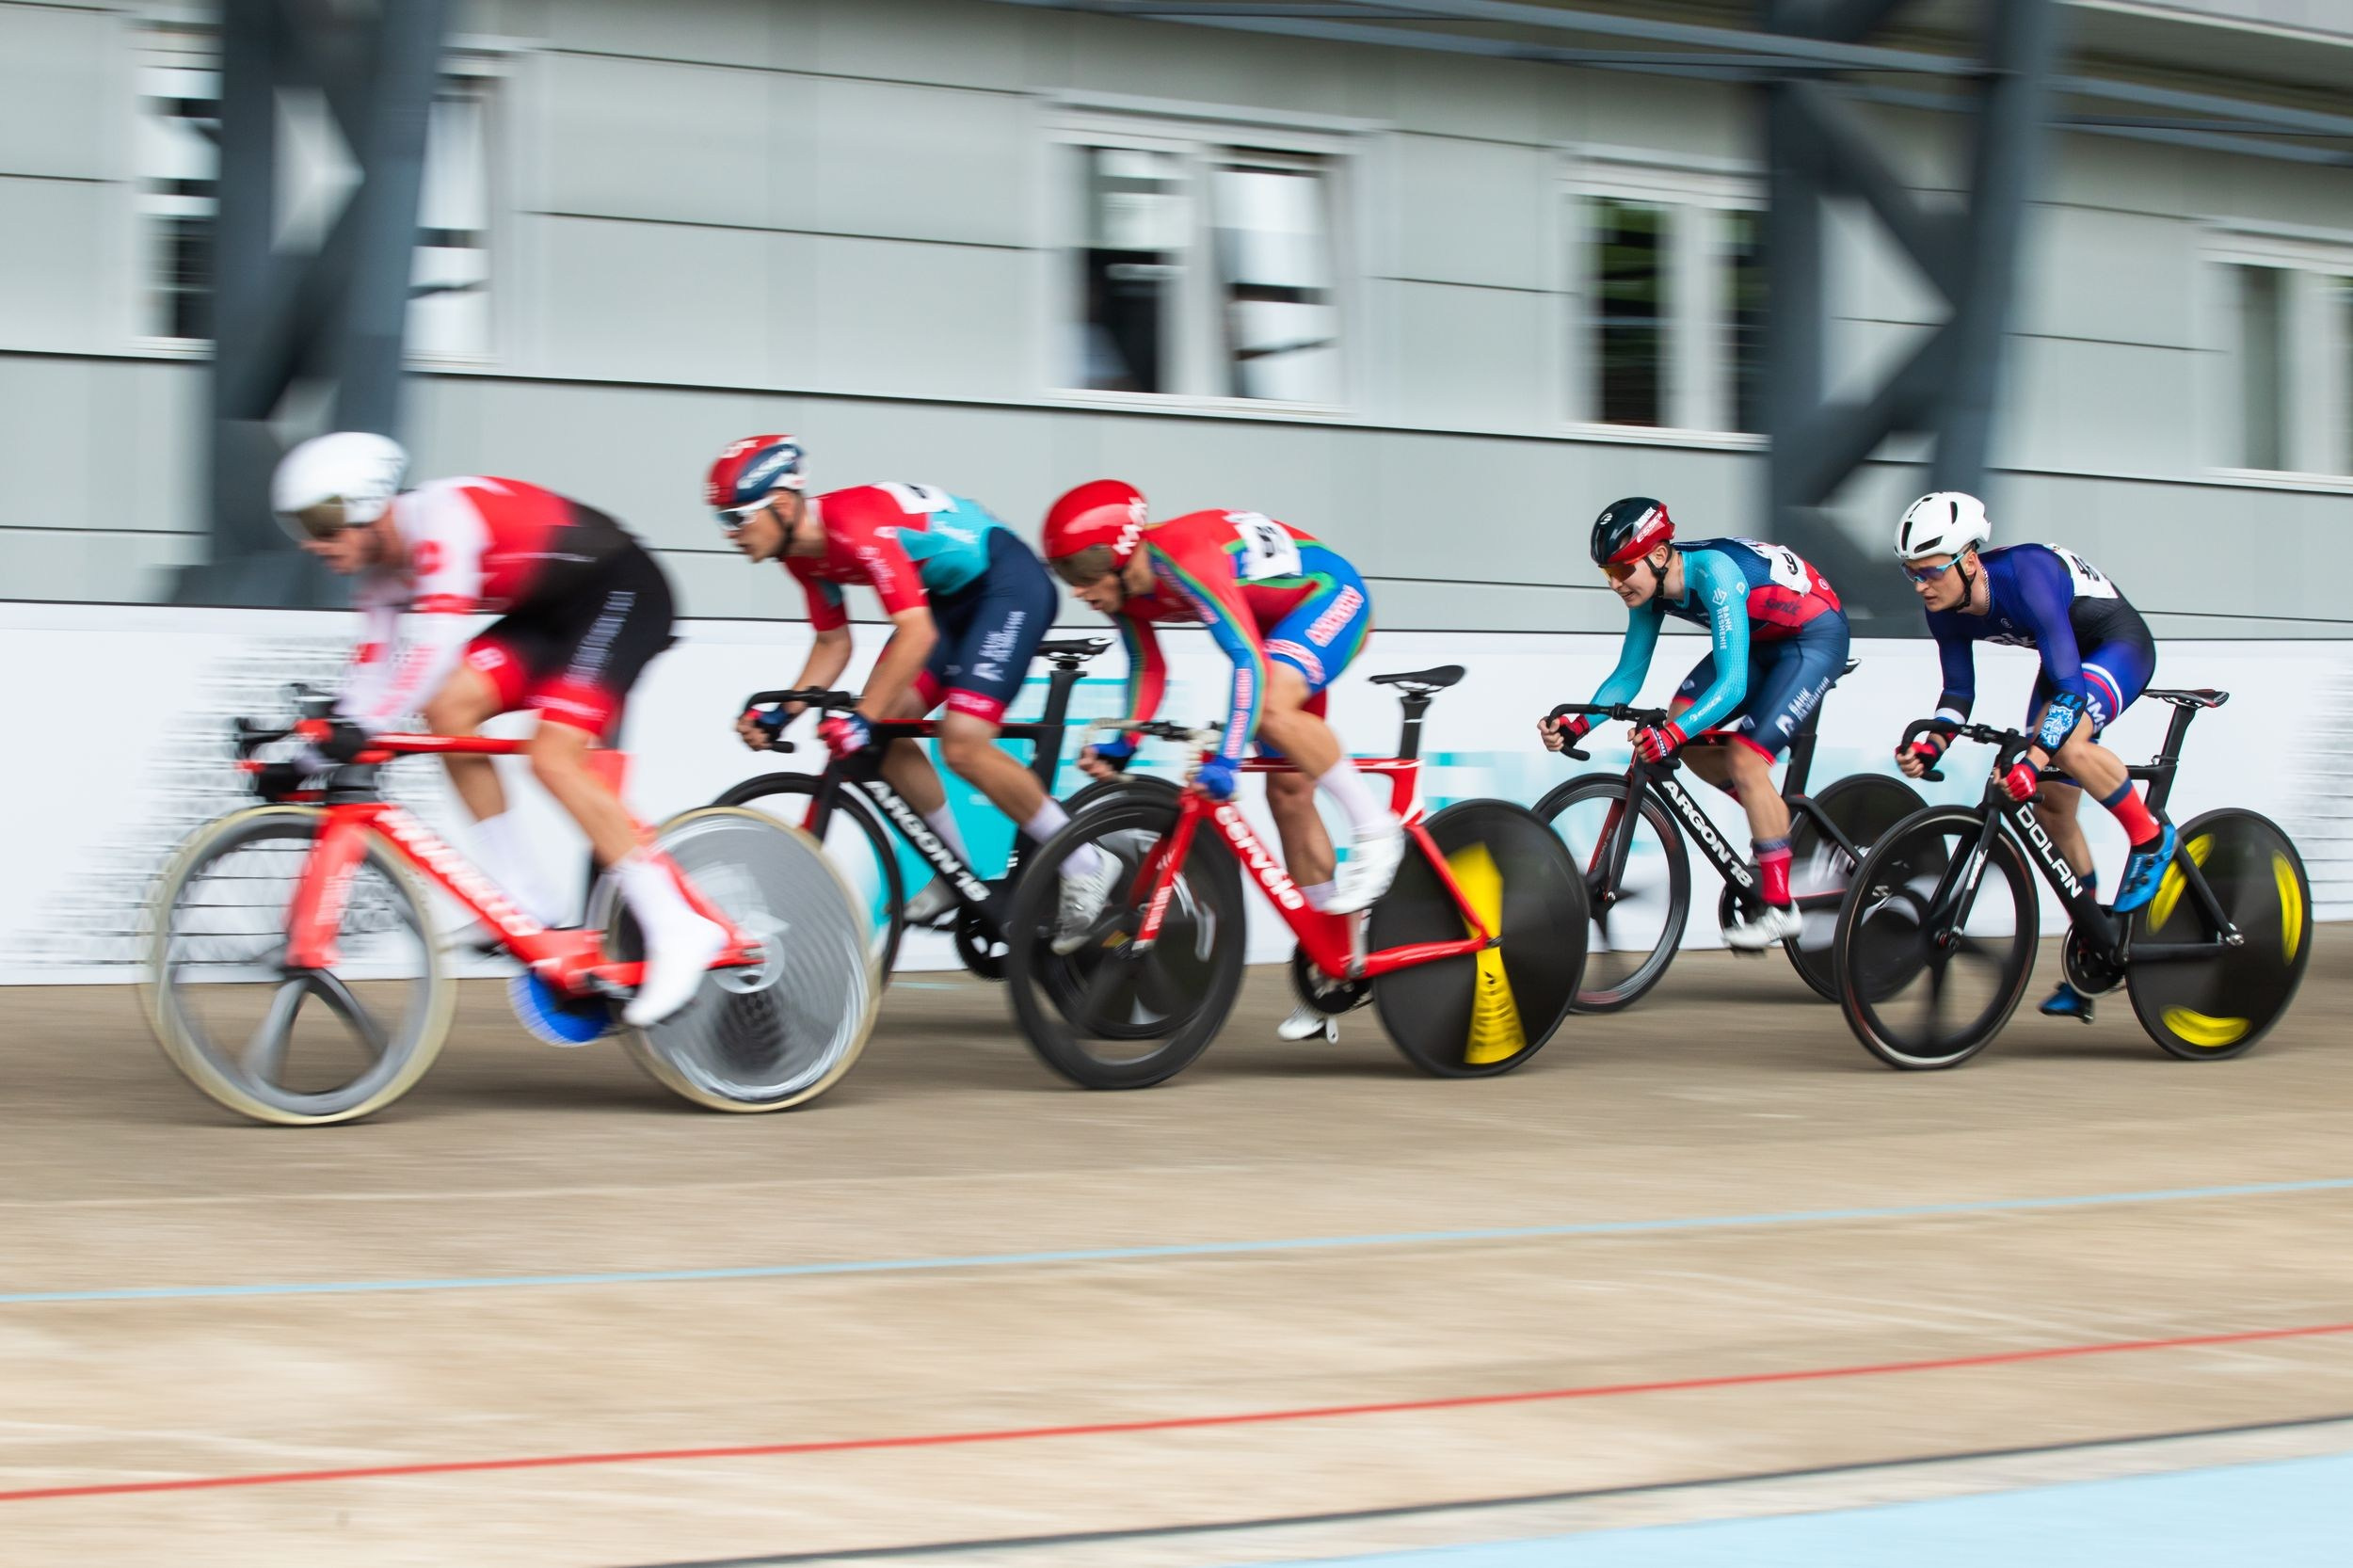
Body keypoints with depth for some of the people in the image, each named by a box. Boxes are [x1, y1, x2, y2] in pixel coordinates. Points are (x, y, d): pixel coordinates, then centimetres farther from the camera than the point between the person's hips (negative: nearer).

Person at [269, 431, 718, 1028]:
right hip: (550, 611, 9)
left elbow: (436, 640, -37)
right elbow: (378, 663, 6)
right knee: (448, 708, -8)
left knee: (553, 758, -22)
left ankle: (681, 932, -19)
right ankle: (525, 904, -2)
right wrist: (327, 743, -3)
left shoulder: (438, 515, -26)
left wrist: (363, 727, -42)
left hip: (621, 592, -9)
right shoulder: (383, 569, 3)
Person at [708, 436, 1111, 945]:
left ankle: (1085, 866, -7)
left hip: (1009, 583, -9)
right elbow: (833, 643, 9)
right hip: (951, 594, 9)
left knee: (963, 745, -21)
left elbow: (917, 634, -35)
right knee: (881, 733, -4)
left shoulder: (857, 526, -30)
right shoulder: (805, 552, 0)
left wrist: (864, 719, -37)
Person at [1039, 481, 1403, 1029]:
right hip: (1280, 620, 9)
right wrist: (1122, 745, -13)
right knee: (1287, 792, 6)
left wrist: (1225, 758, -48)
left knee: (1270, 707, -36)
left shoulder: (1187, 559, -36)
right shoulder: (1124, 587, -12)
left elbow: (1249, 662, -42)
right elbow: (1148, 669, 0)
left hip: (1331, 595, -9)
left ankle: (1376, 832, -18)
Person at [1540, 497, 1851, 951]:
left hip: (1816, 637, -8)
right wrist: (1576, 727, -18)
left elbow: (1732, 684, -40)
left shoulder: (1714, 573, -35)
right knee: (1685, 732, -7)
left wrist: (1673, 734, -52)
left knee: (1743, 757, -19)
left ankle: (1779, 907, -9)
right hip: (1762, 639, 8)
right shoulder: (1650, 589, -11)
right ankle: (1778, 818, 11)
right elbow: (1628, 675, -3)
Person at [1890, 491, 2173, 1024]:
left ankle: (2151, 838, -11)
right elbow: (1959, 692, -5)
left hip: (2120, 644, -8)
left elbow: (2070, 688, -40)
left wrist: (2033, 761, -51)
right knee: (2051, 809, 5)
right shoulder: (1947, 607, -15)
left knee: (2066, 743, -36)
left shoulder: (2026, 576, -36)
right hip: (2066, 655, 8)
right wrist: (1930, 748, -23)